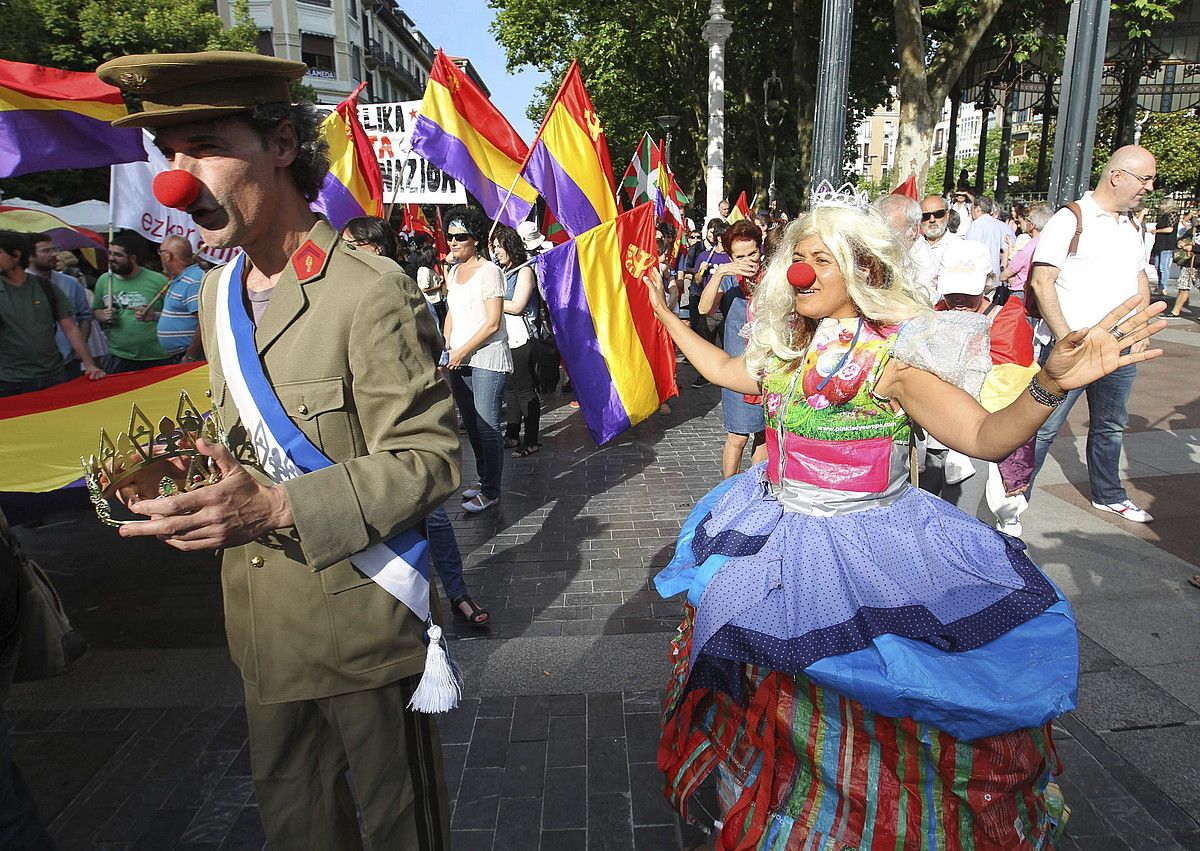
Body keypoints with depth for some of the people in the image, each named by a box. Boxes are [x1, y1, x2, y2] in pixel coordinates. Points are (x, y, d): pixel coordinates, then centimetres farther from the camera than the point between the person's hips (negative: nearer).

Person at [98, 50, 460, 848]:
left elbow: (429, 458, -20)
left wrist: (279, 508, -28)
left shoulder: (372, 292, -20)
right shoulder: (218, 291, 6)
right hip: (265, 625, 7)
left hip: (364, 625, -7)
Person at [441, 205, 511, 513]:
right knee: (471, 424, 13)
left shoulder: (488, 271, -9)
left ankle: (491, 491, 3)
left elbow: (492, 323, -13)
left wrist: (463, 351, -12)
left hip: (487, 360, -8)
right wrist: (447, 348, 7)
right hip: (459, 360, 8)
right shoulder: (453, 270, 14)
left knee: (487, 426, -7)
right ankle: (483, 479, 26)